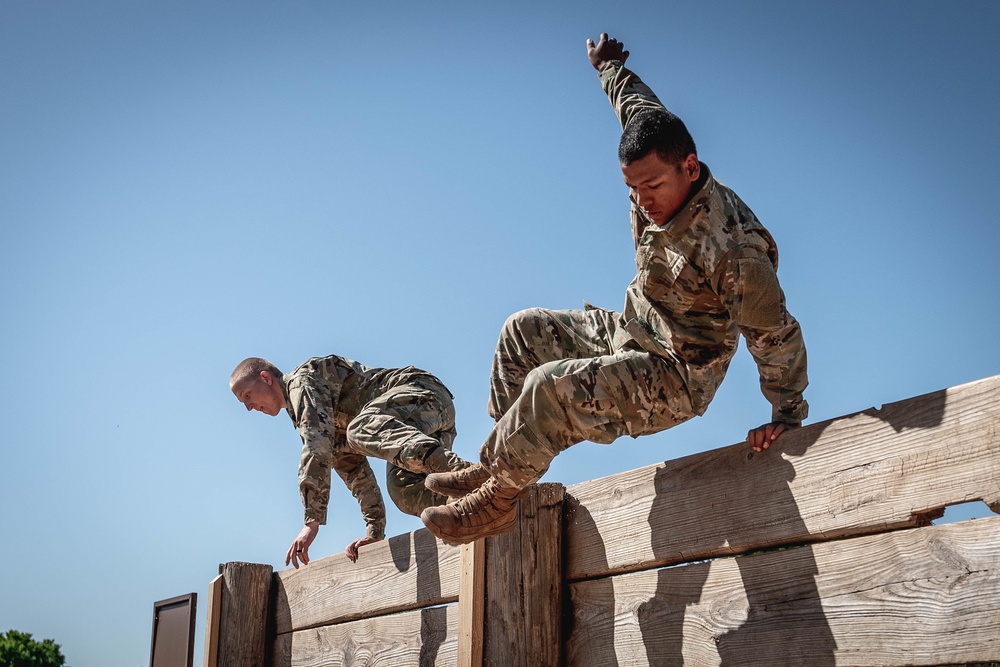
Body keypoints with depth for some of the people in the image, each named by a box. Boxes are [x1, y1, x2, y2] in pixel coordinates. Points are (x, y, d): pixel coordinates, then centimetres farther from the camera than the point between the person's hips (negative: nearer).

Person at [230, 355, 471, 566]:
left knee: (360, 431, -35)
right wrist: (375, 531, 18)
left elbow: (317, 445, -16)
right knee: (404, 492, -13)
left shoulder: (302, 380, -1)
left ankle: (457, 469, -54)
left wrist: (312, 520, -20)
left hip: (422, 391, -9)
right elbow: (353, 468, 28)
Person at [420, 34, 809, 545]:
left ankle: (496, 502, -6)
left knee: (549, 387, -29)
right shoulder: (656, 173, -9)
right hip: (630, 333, 10)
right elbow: (638, 102, 13)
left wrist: (787, 415, -20)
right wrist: (608, 68, 30)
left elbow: (776, 335, -26)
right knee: (524, 330, 15)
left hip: (675, 378, -9)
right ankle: (498, 465, 15)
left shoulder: (732, 245, -33)